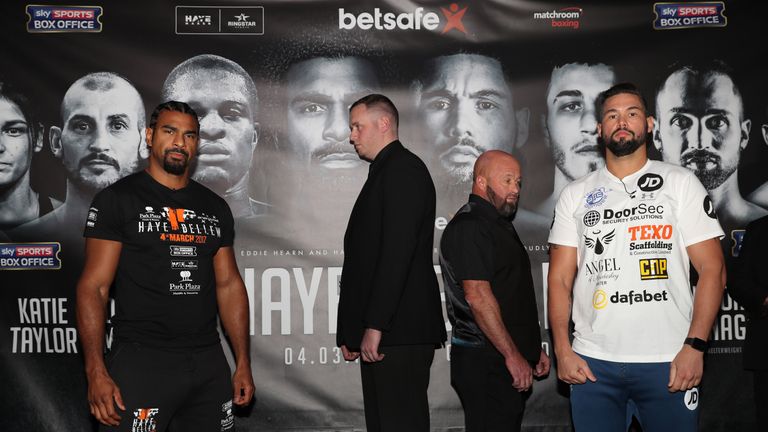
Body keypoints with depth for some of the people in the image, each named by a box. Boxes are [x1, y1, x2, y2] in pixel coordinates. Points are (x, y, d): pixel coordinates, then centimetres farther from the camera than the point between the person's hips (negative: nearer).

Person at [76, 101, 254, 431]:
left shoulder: (214, 207, 12)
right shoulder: (117, 199, -2)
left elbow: (229, 284, 13)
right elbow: (93, 287, -6)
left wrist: (243, 363, 7)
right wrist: (96, 372, -15)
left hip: (209, 363, 5)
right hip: (141, 362, -4)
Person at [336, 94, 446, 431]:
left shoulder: (403, 169, -7)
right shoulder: (385, 172, 22)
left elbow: (397, 252, -18)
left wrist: (374, 326, -21)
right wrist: (354, 333, 15)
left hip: (398, 332, -10)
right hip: (384, 333, 10)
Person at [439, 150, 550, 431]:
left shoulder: (500, 226, 20)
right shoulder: (469, 227, -13)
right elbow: (477, 295, -22)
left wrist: (532, 349, 22)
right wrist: (512, 355, -21)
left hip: (511, 360, 10)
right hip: (485, 362, -10)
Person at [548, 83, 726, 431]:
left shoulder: (681, 183, 4)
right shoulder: (575, 195, 9)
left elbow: (712, 270, 0)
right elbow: (560, 278, 7)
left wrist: (695, 346, -10)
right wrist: (562, 350, -4)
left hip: (668, 361, -1)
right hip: (592, 362, 2)